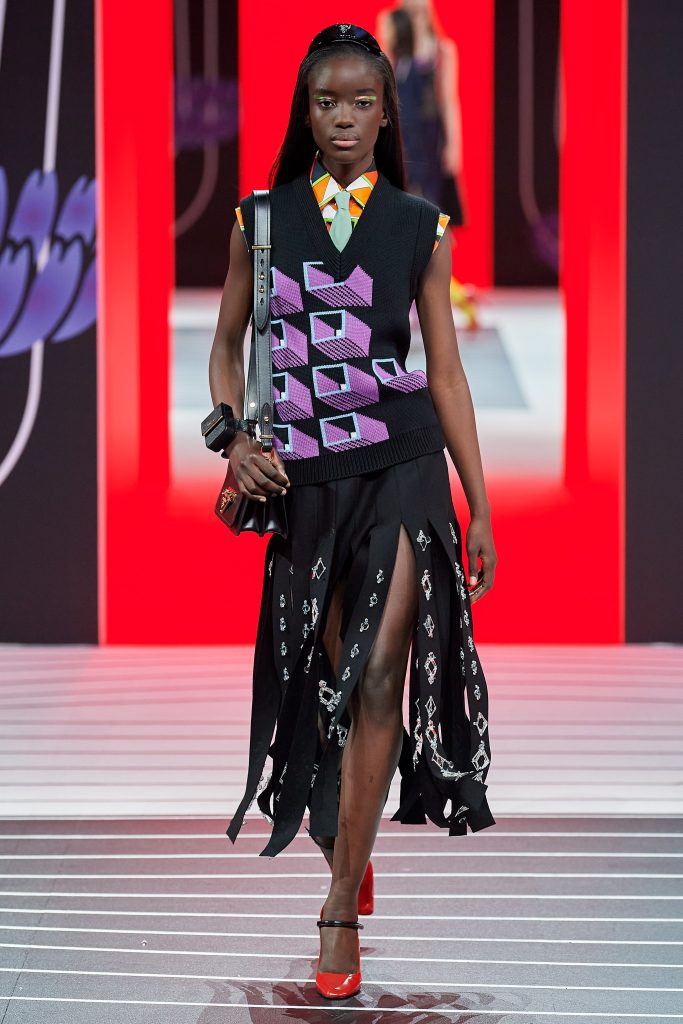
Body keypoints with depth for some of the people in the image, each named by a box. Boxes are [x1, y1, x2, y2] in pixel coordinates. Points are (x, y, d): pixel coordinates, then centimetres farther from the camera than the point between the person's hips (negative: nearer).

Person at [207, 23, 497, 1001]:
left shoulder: (419, 226, 3)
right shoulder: (261, 219, 6)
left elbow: (446, 371, 5)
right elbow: (226, 343, 15)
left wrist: (480, 506, 4)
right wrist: (235, 437, -3)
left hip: (402, 469, -1)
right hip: (303, 474, 2)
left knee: (377, 679, -11)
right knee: (335, 679, 9)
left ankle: (342, 904, -6)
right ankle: (346, 848, 28)